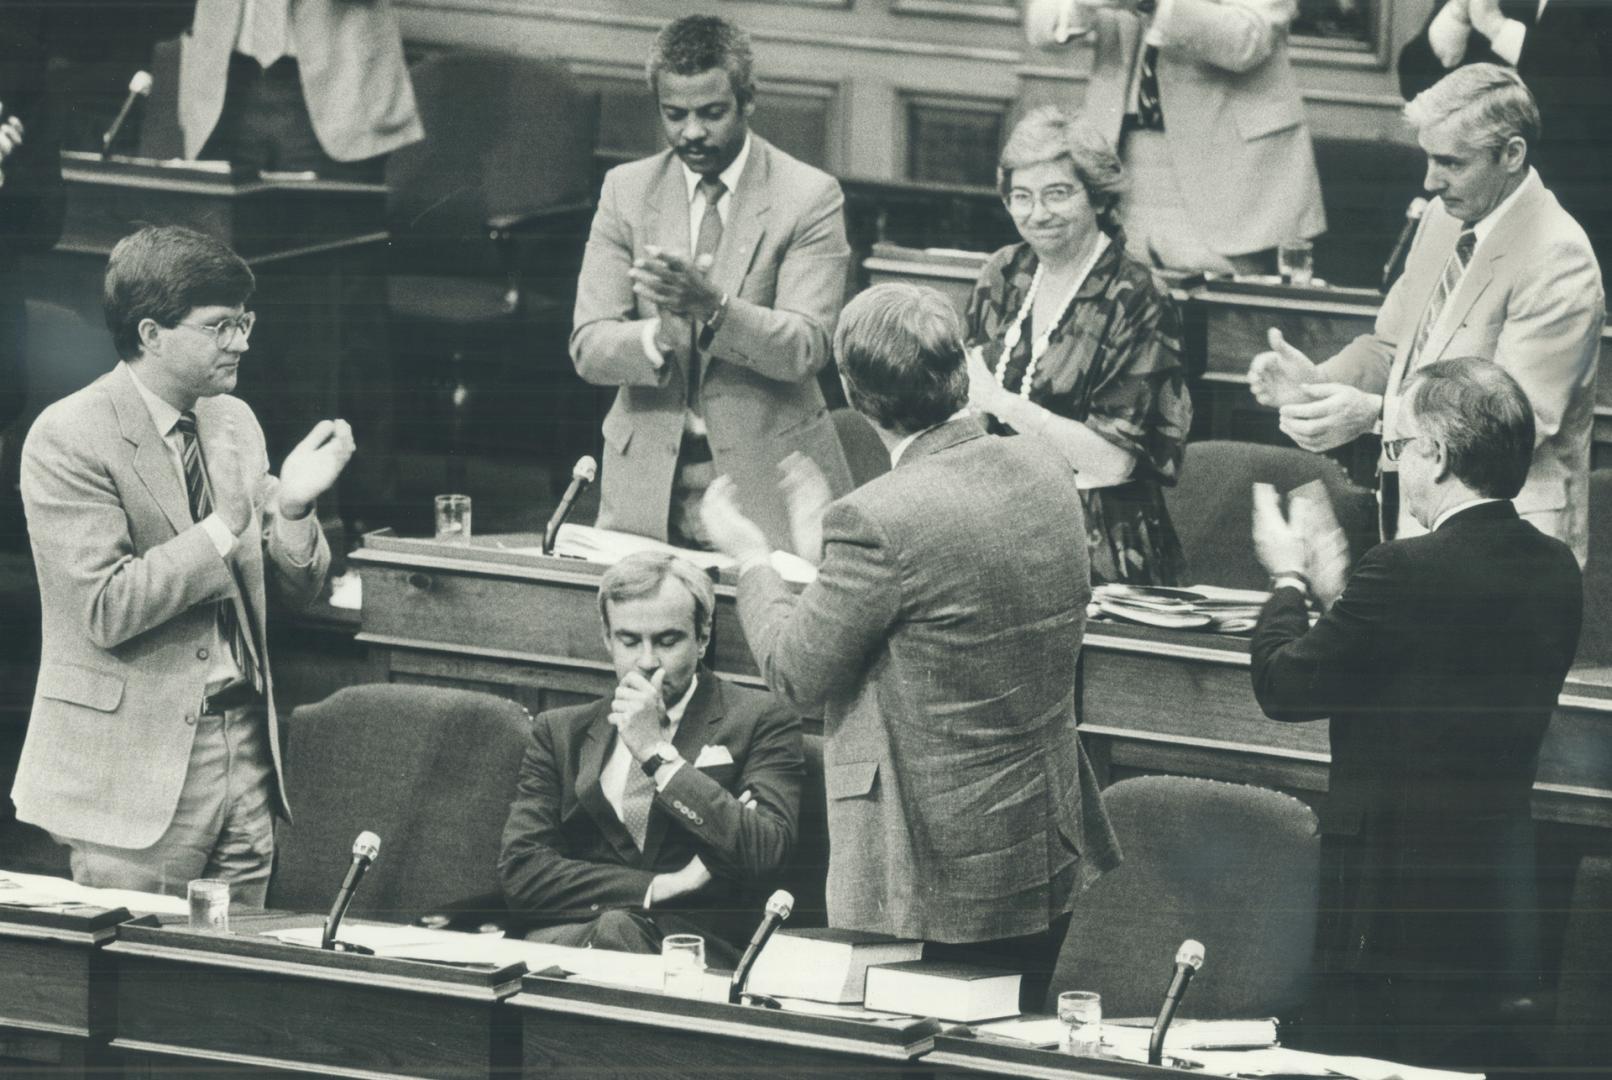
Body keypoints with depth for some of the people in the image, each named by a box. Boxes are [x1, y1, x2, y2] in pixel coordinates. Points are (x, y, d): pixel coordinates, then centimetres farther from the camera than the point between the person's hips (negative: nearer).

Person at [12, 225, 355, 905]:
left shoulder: (234, 423, 11)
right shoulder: (70, 438, -12)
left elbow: (298, 589, 14)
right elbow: (107, 610, -20)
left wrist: (291, 509, -6)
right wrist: (223, 532, -22)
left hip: (244, 747, 7)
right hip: (136, 765, -7)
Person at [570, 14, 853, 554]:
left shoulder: (810, 197, -2)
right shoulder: (627, 190, 6)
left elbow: (805, 350, -12)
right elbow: (588, 348, -2)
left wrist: (712, 306, -29)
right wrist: (659, 335, -24)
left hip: (768, 485, -2)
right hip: (647, 485, 2)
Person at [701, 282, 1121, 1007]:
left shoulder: (878, 522, -22)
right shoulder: (1045, 475, 1)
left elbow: (798, 678, -10)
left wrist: (750, 559, 6)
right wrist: (829, 547, 26)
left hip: (938, 878, -7)